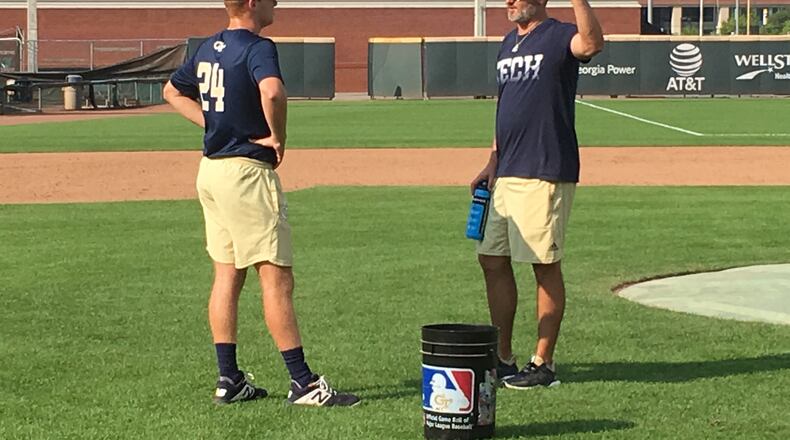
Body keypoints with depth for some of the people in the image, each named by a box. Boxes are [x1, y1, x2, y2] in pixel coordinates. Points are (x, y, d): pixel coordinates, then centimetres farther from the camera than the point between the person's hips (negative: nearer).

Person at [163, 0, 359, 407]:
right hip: (247, 171, -9)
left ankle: (229, 380, 15)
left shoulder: (208, 48, 12)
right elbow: (272, 91, -35)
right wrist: (277, 137, -19)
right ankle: (303, 383, -6)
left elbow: (173, 90, 26)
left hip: (211, 170, 9)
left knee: (227, 275, 12)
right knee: (276, 277, -7)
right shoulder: (258, 48, -15)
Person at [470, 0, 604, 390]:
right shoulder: (509, 44, 18)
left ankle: (543, 364, 6)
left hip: (546, 174, -9)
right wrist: (493, 161, 16)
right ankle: (503, 359, 19)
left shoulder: (558, 37, -8)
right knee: (492, 259, 10)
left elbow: (592, 43, -33)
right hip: (507, 174, 9)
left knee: (545, 266, -2)